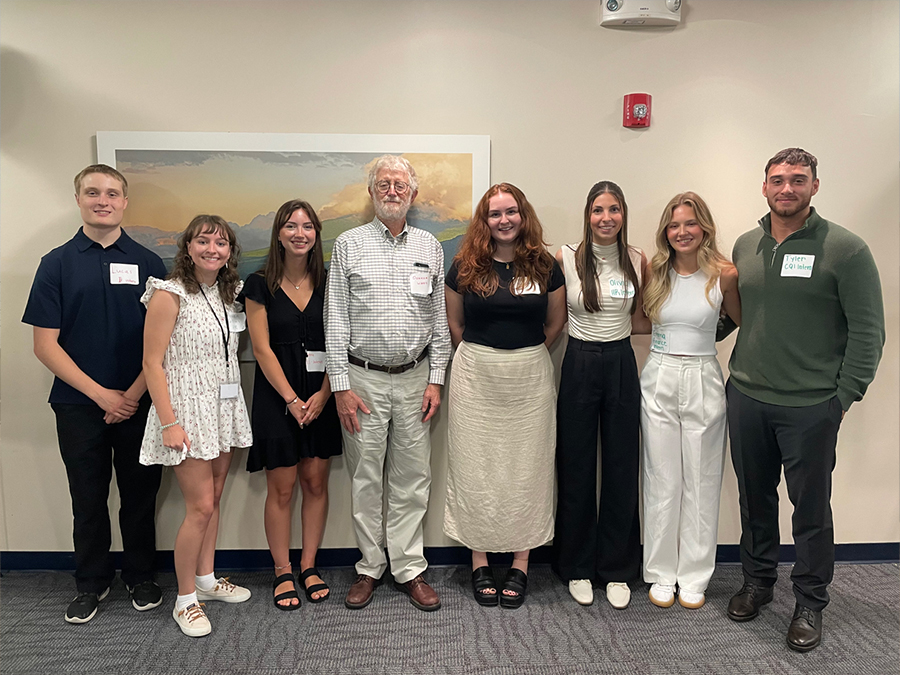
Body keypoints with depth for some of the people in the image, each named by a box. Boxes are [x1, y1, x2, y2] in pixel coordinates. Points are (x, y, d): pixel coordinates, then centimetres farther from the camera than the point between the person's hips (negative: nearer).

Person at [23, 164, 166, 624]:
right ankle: (91, 583, 30)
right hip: (79, 405, 0)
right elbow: (45, 344, -3)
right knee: (88, 499, 11)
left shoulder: (148, 263, 3)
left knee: (140, 495, 9)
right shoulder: (57, 263, 1)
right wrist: (101, 394, -10)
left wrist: (134, 394, -9)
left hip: (138, 403, 0)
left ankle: (140, 577, 28)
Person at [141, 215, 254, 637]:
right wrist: (169, 422, -17)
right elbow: (152, 363, -13)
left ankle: (206, 579, 31)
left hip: (226, 407, 7)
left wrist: (235, 406, 10)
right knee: (200, 507, -4)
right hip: (189, 408, -6)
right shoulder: (170, 294, -11)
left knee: (213, 498, 14)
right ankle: (185, 599, 13)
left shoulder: (229, 293, 9)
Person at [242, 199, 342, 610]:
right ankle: (282, 573, 18)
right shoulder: (260, 286, -1)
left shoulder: (326, 284, 5)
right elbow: (262, 349, -5)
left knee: (316, 483, 8)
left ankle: (309, 566, 23)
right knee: (281, 488, 3)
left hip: (320, 396, 2)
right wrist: (292, 399, -11)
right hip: (277, 396, -2)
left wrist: (323, 394, -10)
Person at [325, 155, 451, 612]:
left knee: (412, 479, 7)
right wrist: (340, 385, -6)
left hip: (415, 377, 2)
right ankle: (370, 568, 22)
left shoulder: (429, 247, 8)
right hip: (364, 377, -2)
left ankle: (409, 569, 20)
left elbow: (439, 317, 9)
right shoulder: (348, 244, 2)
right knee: (365, 479, 7)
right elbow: (335, 319, -1)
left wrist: (436, 379, 2)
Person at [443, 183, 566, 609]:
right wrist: (479, 359, 11)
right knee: (475, 468, 5)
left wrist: (526, 357, 11)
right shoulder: (465, 267, 0)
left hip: (530, 379, 0)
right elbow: (454, 323, 10)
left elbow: (555, 324, 11)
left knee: (527, 468, 6)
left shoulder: (544, 267, 1)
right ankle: (479, 562, 20)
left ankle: (521, 564, 20)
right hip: (475, 378, 0)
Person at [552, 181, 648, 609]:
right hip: (579, 364, -2)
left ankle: (617, 570, 24)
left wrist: (617, 327, 0)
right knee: (575, 466, 6)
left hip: (621, 364, 2)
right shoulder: (566, 258, -4)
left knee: (621, 467, 8)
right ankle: (578, 567, 24)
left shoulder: (638, 261, 2)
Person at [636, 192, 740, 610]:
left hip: (703, 382, -1)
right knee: (662, 480, 8)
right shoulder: (654, 272, 3)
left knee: (701, 480, 7)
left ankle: (694, 576, 23)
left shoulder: (723, 274, -4)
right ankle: (662, 573, 22)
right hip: (659, 380, 2)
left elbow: (742, 322, 8)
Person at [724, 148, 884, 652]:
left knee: (811, 509, 8)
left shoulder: (845, 248, -7)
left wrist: (844, 396, -9)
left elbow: (868, 331, -7)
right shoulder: (745, 246, 7)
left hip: (811, 407, -4)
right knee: (755, 498, 17)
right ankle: (758, 582, 35)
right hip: (746, 398, 4)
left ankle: (811, 604, 26)